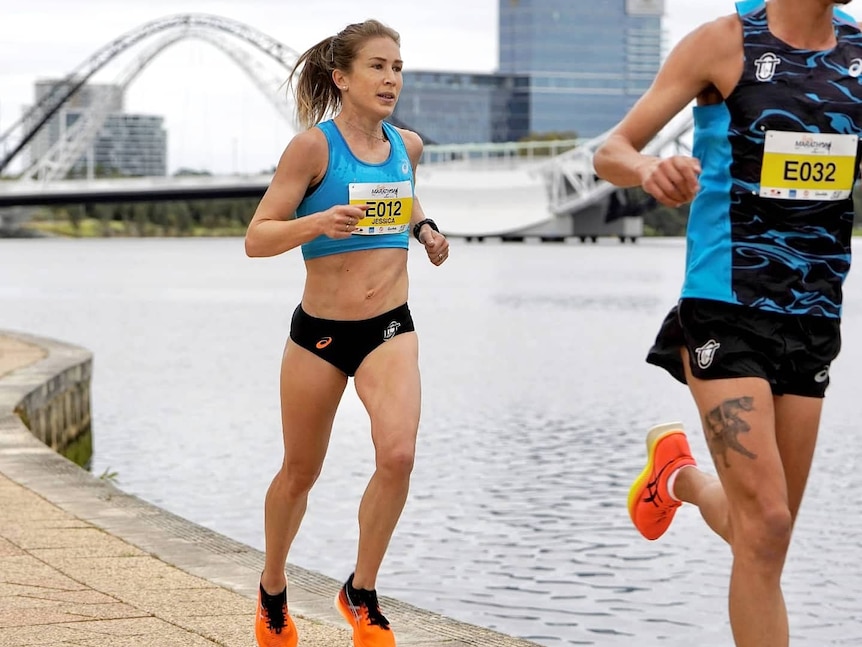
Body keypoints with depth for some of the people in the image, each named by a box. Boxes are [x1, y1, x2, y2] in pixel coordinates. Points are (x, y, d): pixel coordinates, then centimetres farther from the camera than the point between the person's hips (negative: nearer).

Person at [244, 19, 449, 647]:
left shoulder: (407, 146, 4)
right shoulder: (313, 147, -12)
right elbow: (256, 237, -13)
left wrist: (425, 228, 7)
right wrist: (317, 223, -30)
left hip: (390, 329, 3)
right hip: (319, 333, -3)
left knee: (398, 454, -21)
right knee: (300, 474, 12)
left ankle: (362, 594, -2)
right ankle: (273, 593, 37)